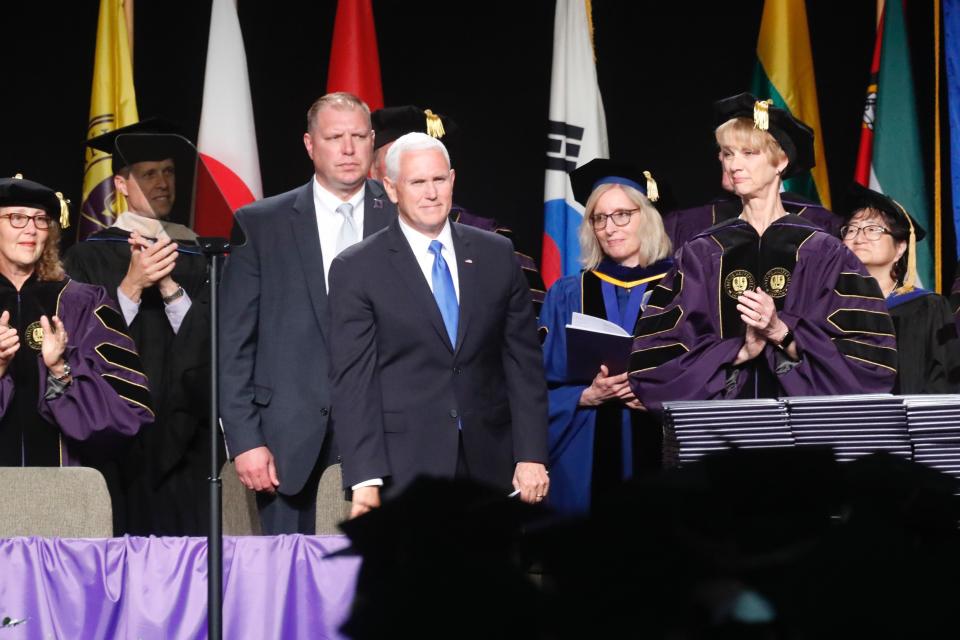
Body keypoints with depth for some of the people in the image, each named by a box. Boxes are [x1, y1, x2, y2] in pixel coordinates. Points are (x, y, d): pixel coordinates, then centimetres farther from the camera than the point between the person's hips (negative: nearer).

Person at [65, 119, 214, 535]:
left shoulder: (196, 256, 14)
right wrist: (131, 286, -16)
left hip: (182, 442, 2)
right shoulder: (90, 257, 5)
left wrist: (169, 286, -11)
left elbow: (209, 341, 3)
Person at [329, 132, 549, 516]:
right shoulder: (356, 270, 0)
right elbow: (352, 379, -4)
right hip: (403, 468, -3)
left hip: (489, 467, 3)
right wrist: (364, 478, -12)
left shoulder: (497, 255, 9)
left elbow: (523, 361, 9)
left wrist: (532, 455, 2)